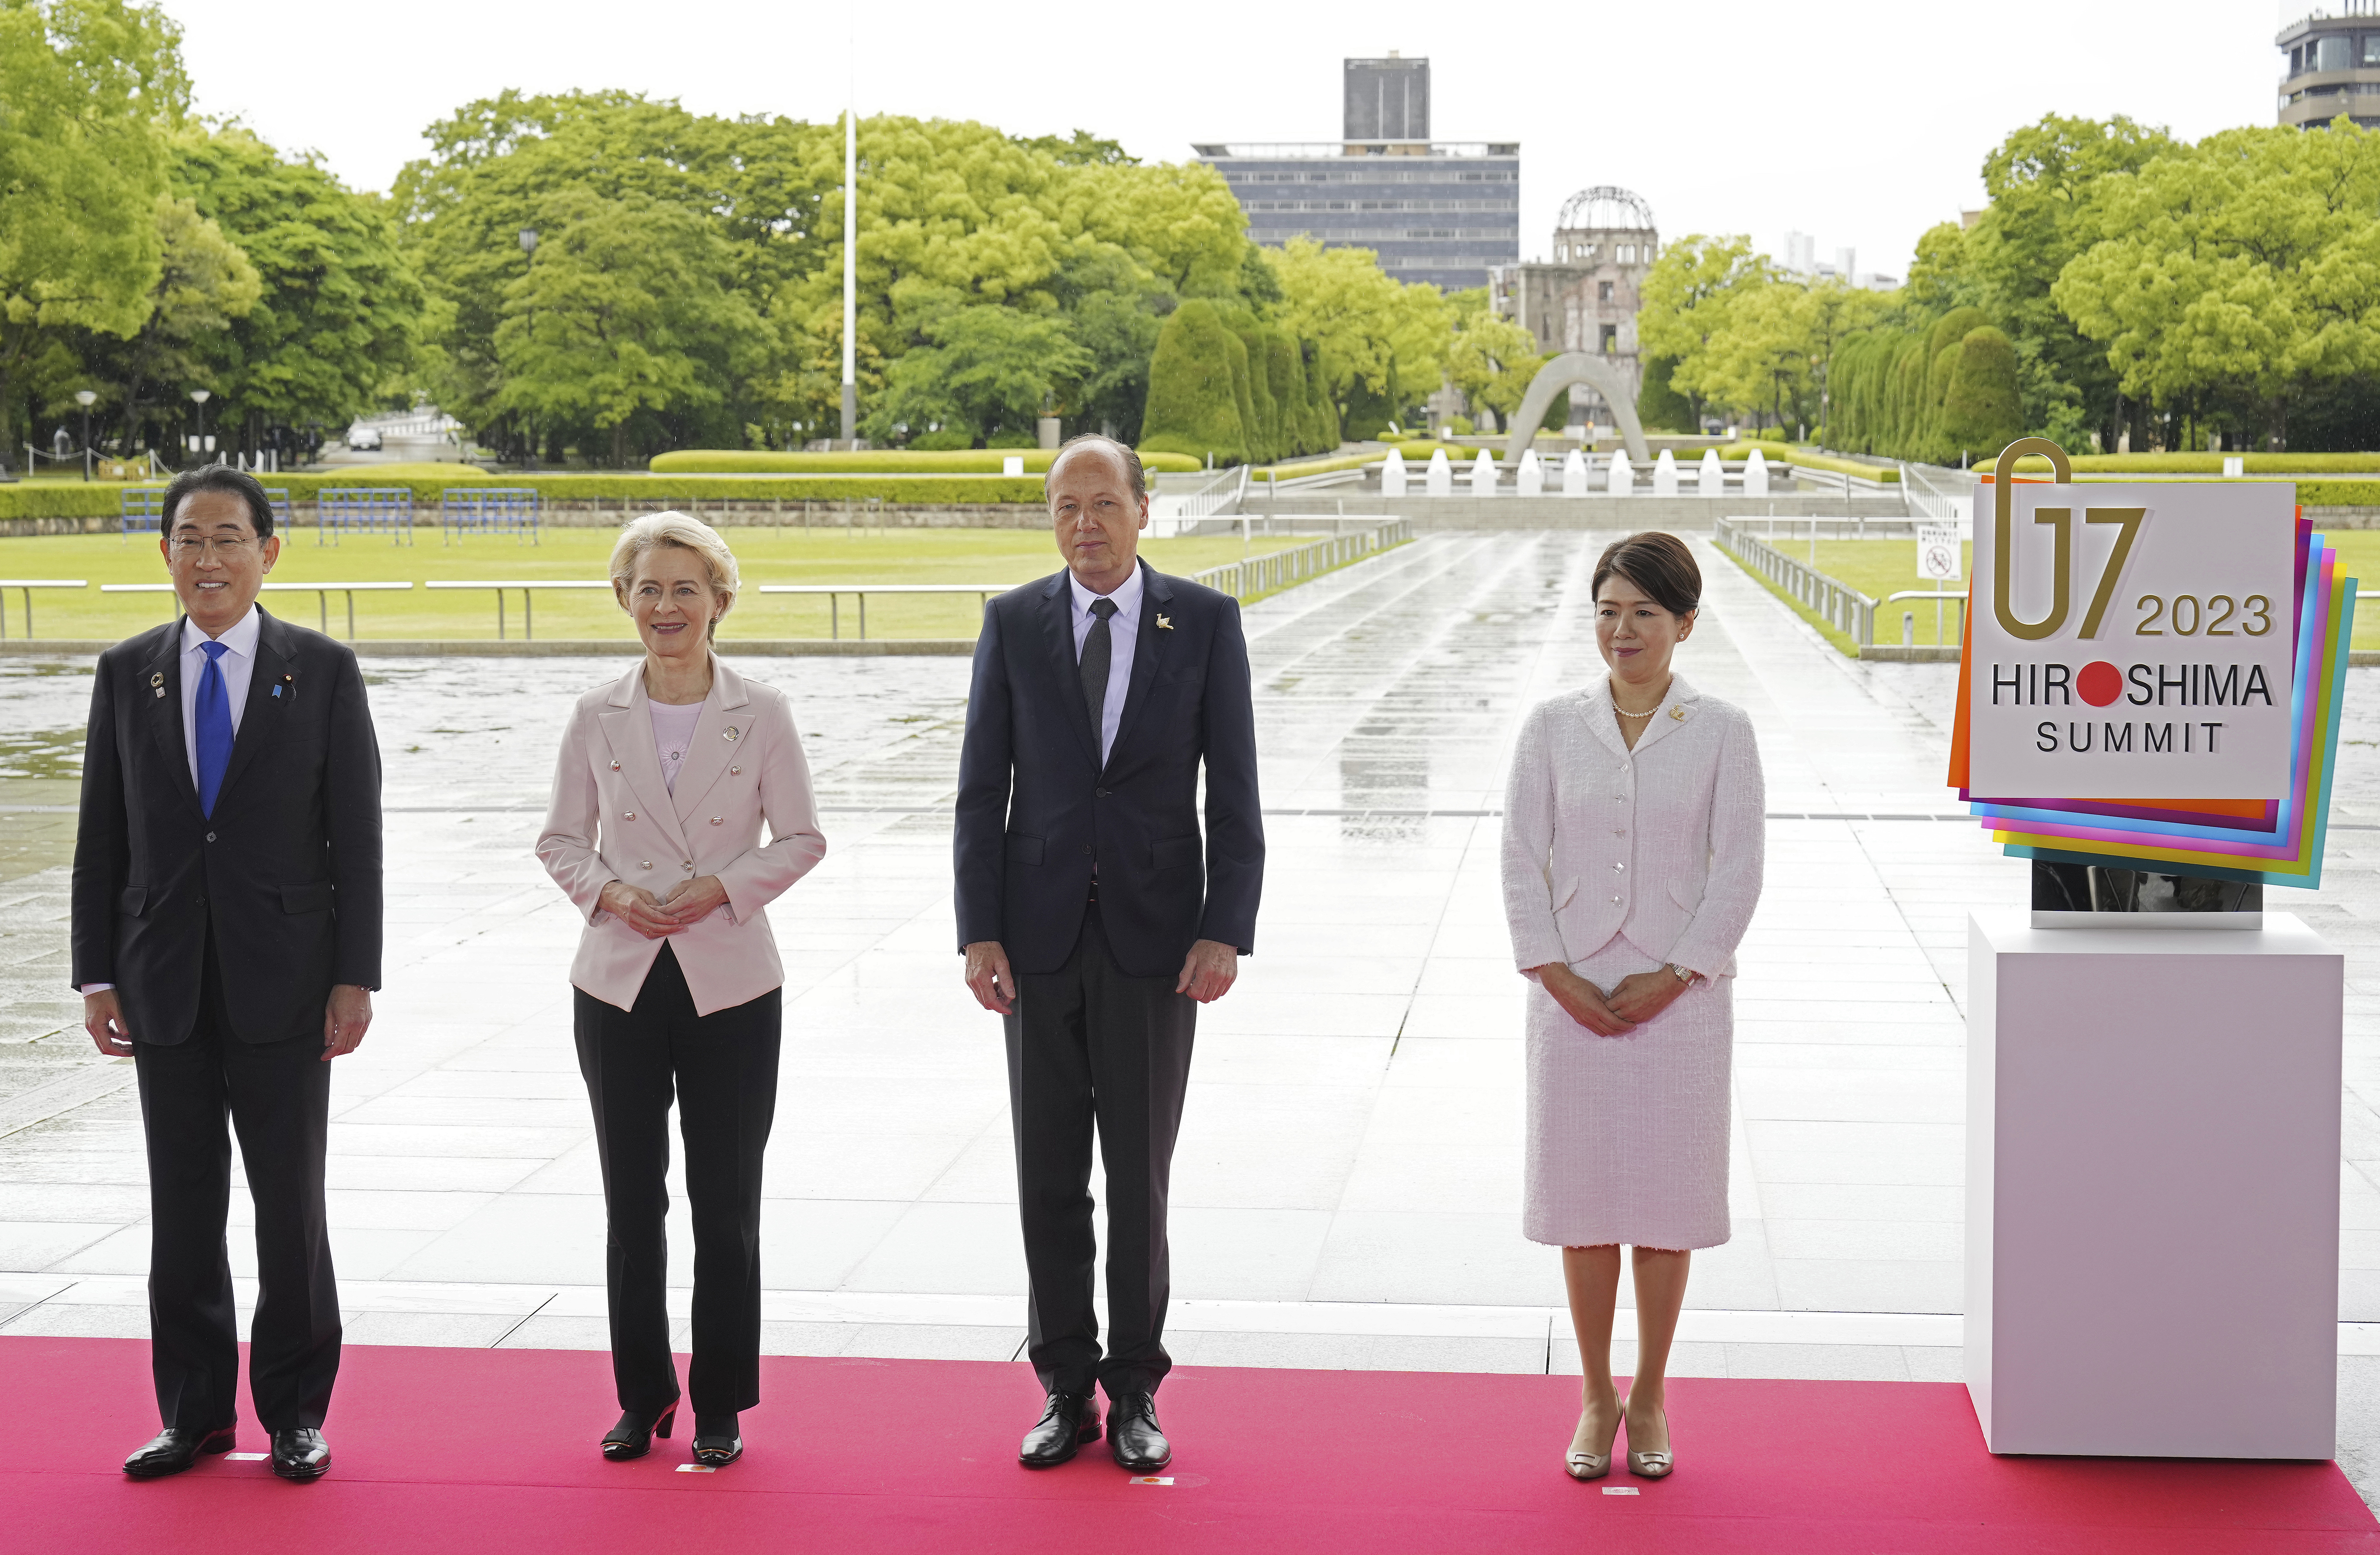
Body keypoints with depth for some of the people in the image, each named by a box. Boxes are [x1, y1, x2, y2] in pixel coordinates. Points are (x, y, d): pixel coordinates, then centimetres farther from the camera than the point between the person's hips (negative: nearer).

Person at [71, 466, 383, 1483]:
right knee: (182, 1206, 8)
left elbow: (357, 835, -2)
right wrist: (97, 976, 2)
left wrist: (356, 978, -8)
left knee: (290, 1201, 4)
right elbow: (101, 837, 8)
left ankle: (296, 1413, 16)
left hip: (282, 978, -2)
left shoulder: (324, 671, 0)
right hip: (165, 981, 2)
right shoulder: (126, 674, 7)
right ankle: (195, 1412, 19)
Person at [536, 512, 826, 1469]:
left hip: (730, 986, -2)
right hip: (620, 985, 2)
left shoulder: (761, 715, -1)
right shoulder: (597, 719, 4)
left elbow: (801, 838, 2)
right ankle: (642, 1397, 20)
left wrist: (724, 888, -13)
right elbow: (561, 839, 9)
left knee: (726, 1206, 3)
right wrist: (608, 892, -10)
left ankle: (720, 1408, 13)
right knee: (632, 1204, 8)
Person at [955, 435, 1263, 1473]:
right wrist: (978, 932, -6)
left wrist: (1226, 930, -10)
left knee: (1139, 1174, 4)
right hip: (1041, 936, 1)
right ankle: (1066, 1389, 17)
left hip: (1155, 937, -1)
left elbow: (1234, 792, -1)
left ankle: (1134, 1394, 15)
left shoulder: (1205, 621, 1)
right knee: (1048, 1175, 6)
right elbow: (982, 791, 2)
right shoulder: (1012, 622, 3)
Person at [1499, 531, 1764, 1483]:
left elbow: (1736, 873, -2)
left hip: (1679, 997, -1)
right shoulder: (1552, 728, 3)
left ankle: (1649, 1396, 19)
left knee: (1666, 1201, 4)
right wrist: (1558, 976, -8)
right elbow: (1522, 861, 2)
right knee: (1583, 1198, 5)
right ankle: (1596, 1397, 18)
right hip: (1573, 998, 1)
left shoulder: (1720, 734, 0)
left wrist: (1672, 978, -10)